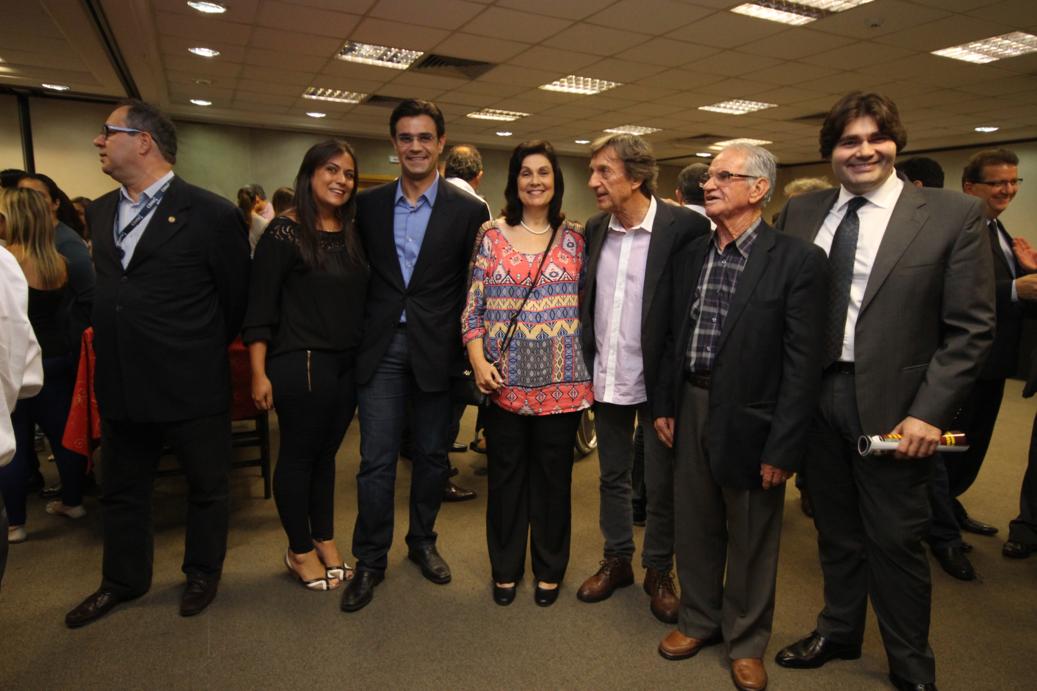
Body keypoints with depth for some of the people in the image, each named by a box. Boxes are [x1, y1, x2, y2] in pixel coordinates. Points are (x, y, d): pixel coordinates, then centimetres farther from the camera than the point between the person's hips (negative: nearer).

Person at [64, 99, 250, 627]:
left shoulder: (212, 214, -13)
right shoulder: (99, 212, 8)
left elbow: (236, 299, -4)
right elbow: (110, 290, 18)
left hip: (192, 386, -6)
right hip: (121, 384, 7)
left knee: (206, 486, 13)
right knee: (120, 489, 21)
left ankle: (203, 573, 36)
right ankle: (124, 580, 42)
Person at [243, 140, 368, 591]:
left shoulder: (353, 233, 8)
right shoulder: (284, 232, -9)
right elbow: (260, 307, -11)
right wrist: (259, 373, -14)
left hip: (347, 364, 6)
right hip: (301, 365, -5)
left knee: (325, 453, 16)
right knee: (298, 456, 8)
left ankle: (324, 540, 31)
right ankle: (299, 550, 24)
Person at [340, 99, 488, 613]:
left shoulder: (468, 210, 0)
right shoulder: (367, 205, 6)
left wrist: (469, 350, -2)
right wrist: (356, 335, 5)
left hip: (436, 351, 0)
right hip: (381, 348, 1)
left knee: (432, 454, 13)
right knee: (376, 459, 3)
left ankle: (422, 541, 33)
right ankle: (370, 559, 20)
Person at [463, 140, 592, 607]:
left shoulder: (574, 237, 4)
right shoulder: (492, 236, 2)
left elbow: (588, 304, 6)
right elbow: (473, 307, 1)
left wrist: (589, 368, -1)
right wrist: (478, 361, -11)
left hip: (560, 380, 0)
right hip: (505, 379, 0)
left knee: (553, 475, 11)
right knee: (505, 473, 11)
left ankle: (549, 569, 31)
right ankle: (506, 568, 31)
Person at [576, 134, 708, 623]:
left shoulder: (685, 227, -13)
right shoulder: (595, 230, 4)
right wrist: (585, 363, 6)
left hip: (657, 380, -4)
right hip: (607, 380, 5)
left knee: (661, 483, 10)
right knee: (612, 476, 18)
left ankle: (659, 571, 31)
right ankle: (616, 560, 37)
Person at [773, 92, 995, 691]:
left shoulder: (954, 215, -5)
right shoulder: (801, 212, 4)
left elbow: (971, 329, -7)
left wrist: (929, 413, -13)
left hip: (893, 406, -3)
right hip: (816, 396, 3)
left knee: (895, 541, 9)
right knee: (836, 530, 19)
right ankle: (839, 633, 42)